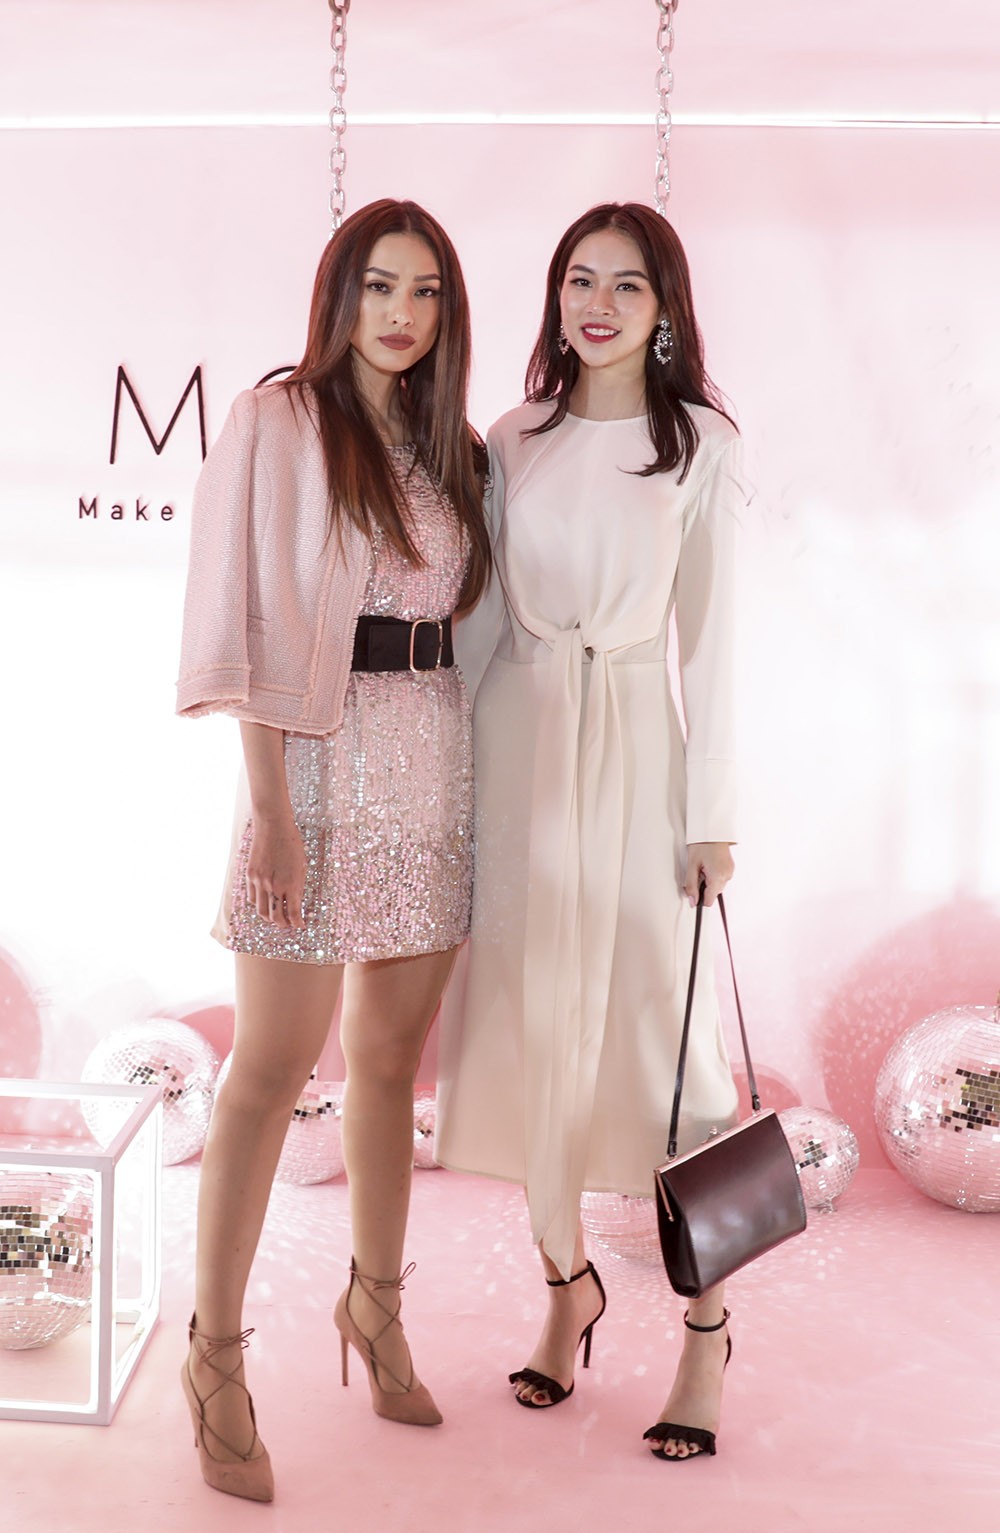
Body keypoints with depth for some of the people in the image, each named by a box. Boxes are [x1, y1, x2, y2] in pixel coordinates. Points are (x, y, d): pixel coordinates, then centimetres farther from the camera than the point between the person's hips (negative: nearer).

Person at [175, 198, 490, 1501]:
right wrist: (272, 806, -15)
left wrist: (470, 764, 8)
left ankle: (375, 1300, 30)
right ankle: (216, 1353, 12)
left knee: (393, 1058, 13)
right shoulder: (278, 424, -2)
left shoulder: (450, 448, 15)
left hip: (436, 763, 6)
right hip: (318, 758, -5)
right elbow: (251, 622, -9)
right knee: (272, 1069, -2)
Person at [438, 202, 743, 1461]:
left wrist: (712, 812, -5)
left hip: (635, 740, -3)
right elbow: (482, 613, 9)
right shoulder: (513, 441, 8)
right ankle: (567, 1284, 28)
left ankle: (706, 1323, 16)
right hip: (517, 737, 3)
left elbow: (707, 633, -2)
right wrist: (460, 771, 5)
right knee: (529, 1019, 8)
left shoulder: (700, 444, 1)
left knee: (660, 1025, -2)